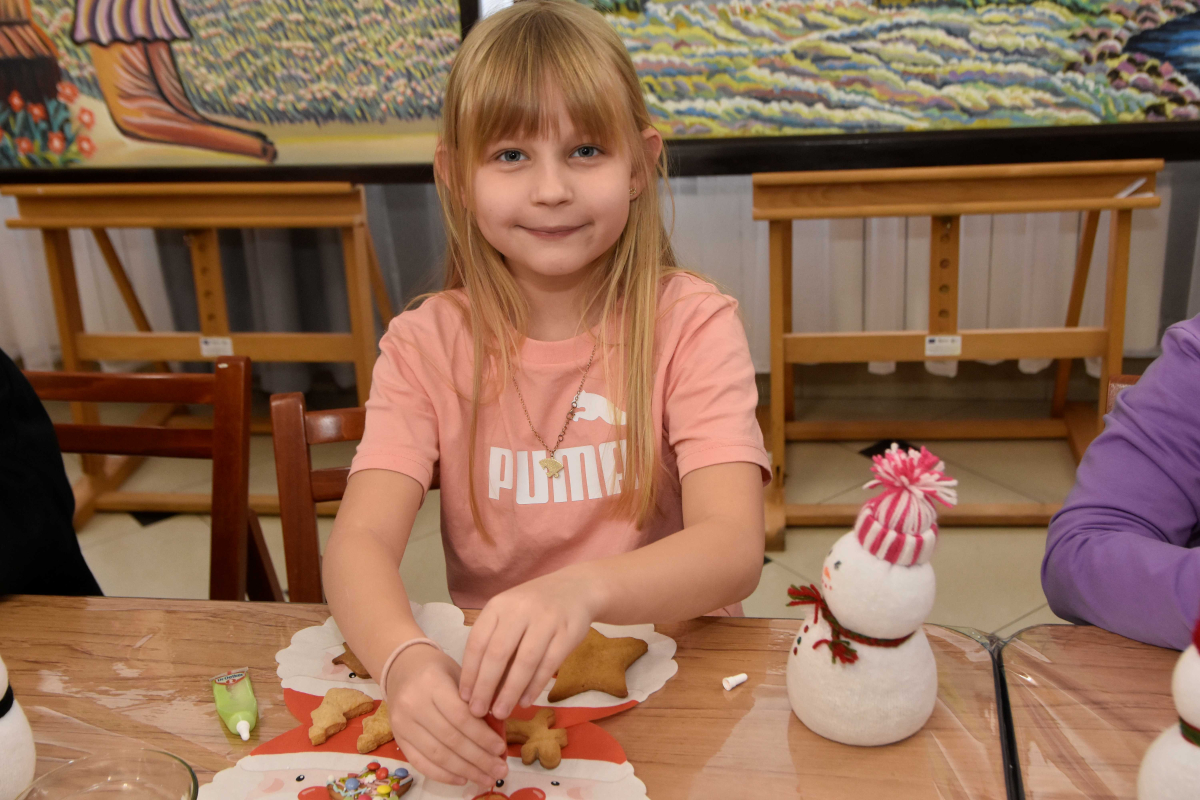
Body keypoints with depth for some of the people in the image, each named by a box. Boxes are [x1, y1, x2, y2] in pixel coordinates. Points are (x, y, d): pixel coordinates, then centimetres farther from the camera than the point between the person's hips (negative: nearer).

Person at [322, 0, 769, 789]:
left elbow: (734, 548, -19)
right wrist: (405, 659, -35)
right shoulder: (427, 345, -2)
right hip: (487, 693, 2)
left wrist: (582, 589, -39)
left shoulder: (691, 325, -7)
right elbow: (360, 541, -14)